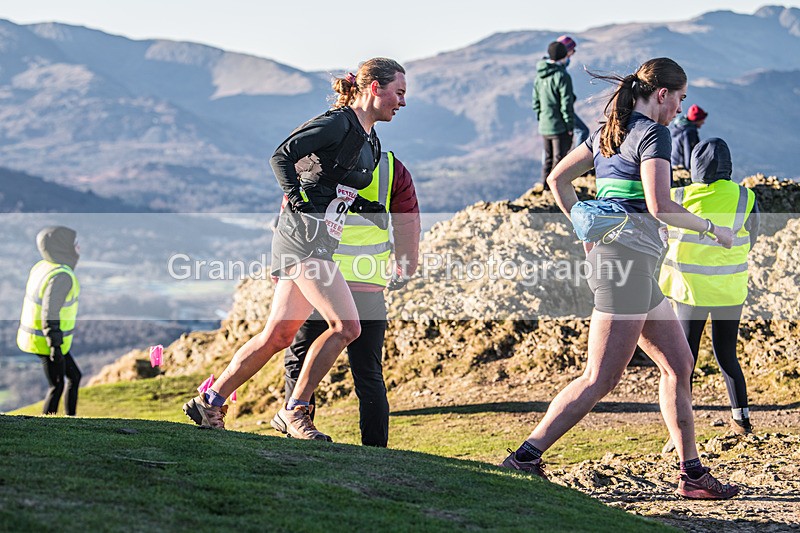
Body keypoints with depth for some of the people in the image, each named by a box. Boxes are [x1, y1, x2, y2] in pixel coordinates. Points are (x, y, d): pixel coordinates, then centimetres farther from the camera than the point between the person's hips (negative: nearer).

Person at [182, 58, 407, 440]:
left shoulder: (370, 144, 19)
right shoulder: (337, 123, -9)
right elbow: (282, 156, -14)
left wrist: (372, 209, 11)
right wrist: (298, 198, -21)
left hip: (321, 241, 9)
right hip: (305, 233, -9)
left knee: (278, 335, 9)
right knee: (346, 326, -15)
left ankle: (209, 403, 18)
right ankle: (295, 411, -6)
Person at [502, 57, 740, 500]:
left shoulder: (609, 131, 17)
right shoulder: (652, 134, -9)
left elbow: (557, 180, 22)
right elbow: (659, 206, -21)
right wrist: (712, 229, -7)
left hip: (606, 252, 10)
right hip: (626, 260, -10)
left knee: (678, 364, 12)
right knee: (600, 379, -10)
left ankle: (692, 474, 14)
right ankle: (525, 458, -10)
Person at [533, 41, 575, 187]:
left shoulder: (539, 76, 7)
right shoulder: (562, 76, -17)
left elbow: (536, 101, 13)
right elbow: (566, 103, -17)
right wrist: (570, 125, -10)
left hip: (544, 126, 7)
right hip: (559, 126, -7)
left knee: (548, 158, 17)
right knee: (559, 158, 1)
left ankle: (545, 186, 24)